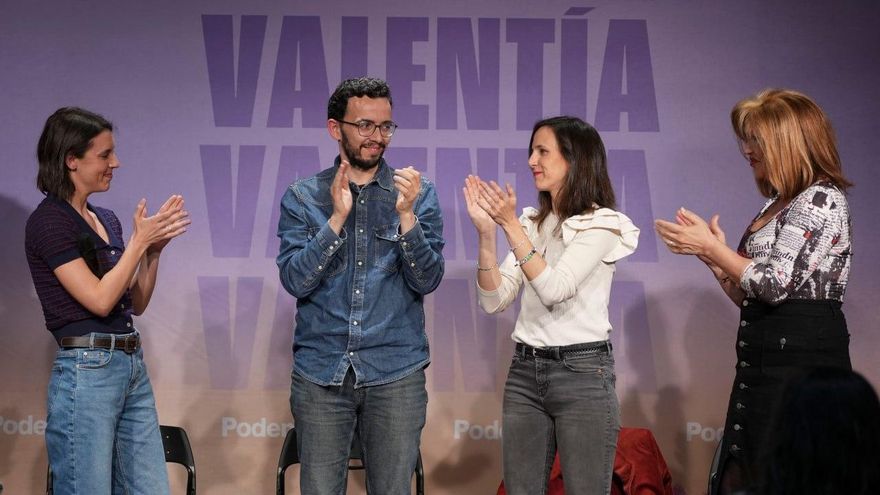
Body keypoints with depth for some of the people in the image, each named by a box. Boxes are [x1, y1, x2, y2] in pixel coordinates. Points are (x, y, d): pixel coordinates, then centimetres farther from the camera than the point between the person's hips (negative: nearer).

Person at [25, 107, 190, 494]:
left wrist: (154, 248, 4)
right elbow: (99, 299, -15)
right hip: (87, 371, -8)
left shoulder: (107, 220, 14)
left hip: (133, 367, 8)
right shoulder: (48, 221, -9)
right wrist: (139, 240, -10)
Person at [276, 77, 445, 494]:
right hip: (320, 372, 0)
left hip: (395, 373, 0)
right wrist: (338, 217, -17)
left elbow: (427, 280, -5)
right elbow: (295, 280, -7)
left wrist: (406, 215, -19)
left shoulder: (418, 195, 3)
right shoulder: (303, 198, 3)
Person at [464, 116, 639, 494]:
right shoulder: (532, 223, 11)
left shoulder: (602, 223, -6)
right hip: (525, 370, 6)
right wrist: (486, 231, -9)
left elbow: (554, 289, -19)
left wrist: (510, 225, -19)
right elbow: (494, 300, 3)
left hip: (582, 371, -6)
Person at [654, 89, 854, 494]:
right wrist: (711, 255, 5)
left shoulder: (821, 199, -9)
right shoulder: (779, 204, 18)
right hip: (764, 362, 9)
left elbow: (775, 283, -18)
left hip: (800, 361, -9)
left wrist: (711, 246, -9)